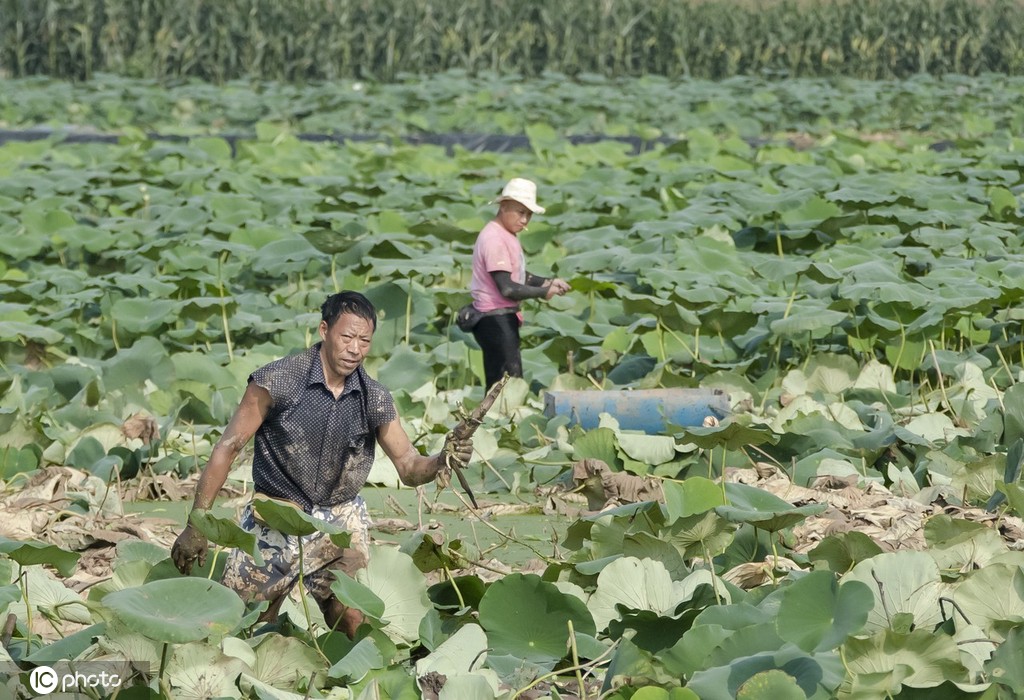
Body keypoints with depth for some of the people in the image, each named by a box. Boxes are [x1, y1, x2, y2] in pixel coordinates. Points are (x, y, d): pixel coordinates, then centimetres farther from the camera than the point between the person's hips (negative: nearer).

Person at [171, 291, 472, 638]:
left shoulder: (374, 399, -2)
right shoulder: (278, 380, -14)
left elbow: (408, 467, -2)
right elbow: (228, 447, -11)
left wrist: (442, 460, -26)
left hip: (340, 521, 2)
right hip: (274, 522, -2)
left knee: (354, 628, -10)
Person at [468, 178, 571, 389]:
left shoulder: (508, 236, 15)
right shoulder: (495, 239, -18)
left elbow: (518, 276, 21)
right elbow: (507, 289, -22)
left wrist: (548, 282, 6)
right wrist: (542, 292, -14)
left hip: (504, 318, 11)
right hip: (495, 320, -11)